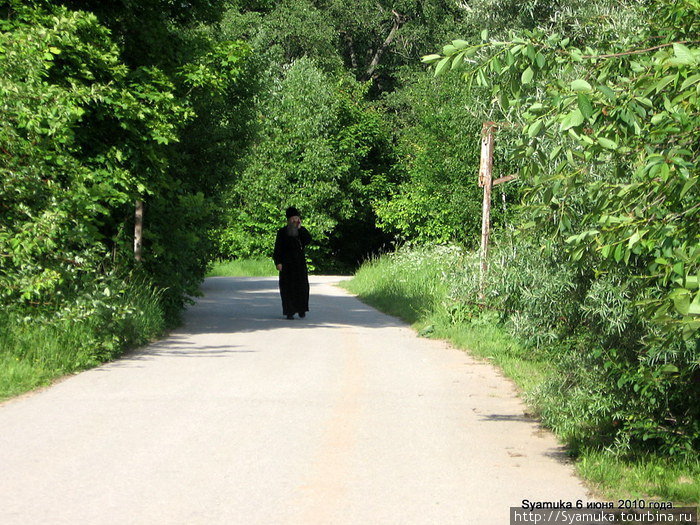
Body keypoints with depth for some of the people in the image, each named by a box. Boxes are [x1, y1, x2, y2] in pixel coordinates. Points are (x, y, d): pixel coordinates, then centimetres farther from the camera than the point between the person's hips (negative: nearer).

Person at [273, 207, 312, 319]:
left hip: (300, 263, 2)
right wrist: (278, 262, -11)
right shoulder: (282, 232, 2)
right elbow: (278, 248, -1)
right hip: (287, 263, -2)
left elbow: (308, 239, -12)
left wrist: (299, 228, -13)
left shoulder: (302, 231, 8)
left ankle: (301, 310, 10)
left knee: (302, 285, -5)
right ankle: (289, 312, 0)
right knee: (288, 287, -4)